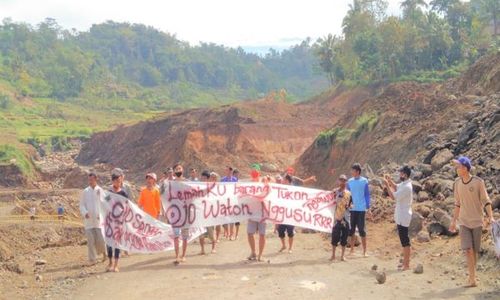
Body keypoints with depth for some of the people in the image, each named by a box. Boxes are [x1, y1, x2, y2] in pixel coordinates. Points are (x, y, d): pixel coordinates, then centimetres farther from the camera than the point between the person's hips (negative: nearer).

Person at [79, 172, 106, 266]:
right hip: (88, 220, 1)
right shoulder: (85, 192, 6)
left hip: (99, 219, -1)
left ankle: (103, 252, 26)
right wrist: (85, 212, -14)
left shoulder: (100, 191, 2)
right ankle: (92, 260, 8)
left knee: (100, 239, -5)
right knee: (90, 240, -1)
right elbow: (81, 205, 5)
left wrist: (101, 214, -15)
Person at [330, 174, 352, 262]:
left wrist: (349, 206, -3)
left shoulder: (348, 193, 8)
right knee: (335, 236, -2)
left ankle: (342, 255, 14)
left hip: (346, 218, 3)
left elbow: (350, 204, 15)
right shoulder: (335, 191, 0)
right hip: (337, 217, -3)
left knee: (344, 237, 5)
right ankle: (333, 255, 9)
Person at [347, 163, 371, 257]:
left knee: (361, 230, -1)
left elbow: (367, 195, 1)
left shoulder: (364, 181, -3)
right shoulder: (350, 181, 6)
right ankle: (352, 249, 18)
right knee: (351, 230, 7)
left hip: (361, 209, -4)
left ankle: (364, 251, 7)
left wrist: (368, 207, -3)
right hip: (351, 209, 4)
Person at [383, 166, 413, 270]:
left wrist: (387, 185, -16)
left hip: (403, 217, -10)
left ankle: (406, 265, -1)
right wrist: (390, 180, 12)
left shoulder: (407, 187, -21)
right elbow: (396, 187, 29)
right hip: (401, 217, 10)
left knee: (405, 241, -5)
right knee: (404, 240, 15)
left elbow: (393, 196, -23)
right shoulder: (403, 184, 9)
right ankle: (405, 262, 23)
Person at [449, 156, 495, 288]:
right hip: (464, 222, 2)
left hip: (477, 221, -2)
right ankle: (472, 279, -7)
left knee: (475, 250, 5)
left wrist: (491, 217, -19)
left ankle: (472, 276, 21)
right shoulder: (457, 183, 2)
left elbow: (486, 201, -7)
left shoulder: (478, 182, -10)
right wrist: (453, 221, 14)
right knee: (467, 249, -10)